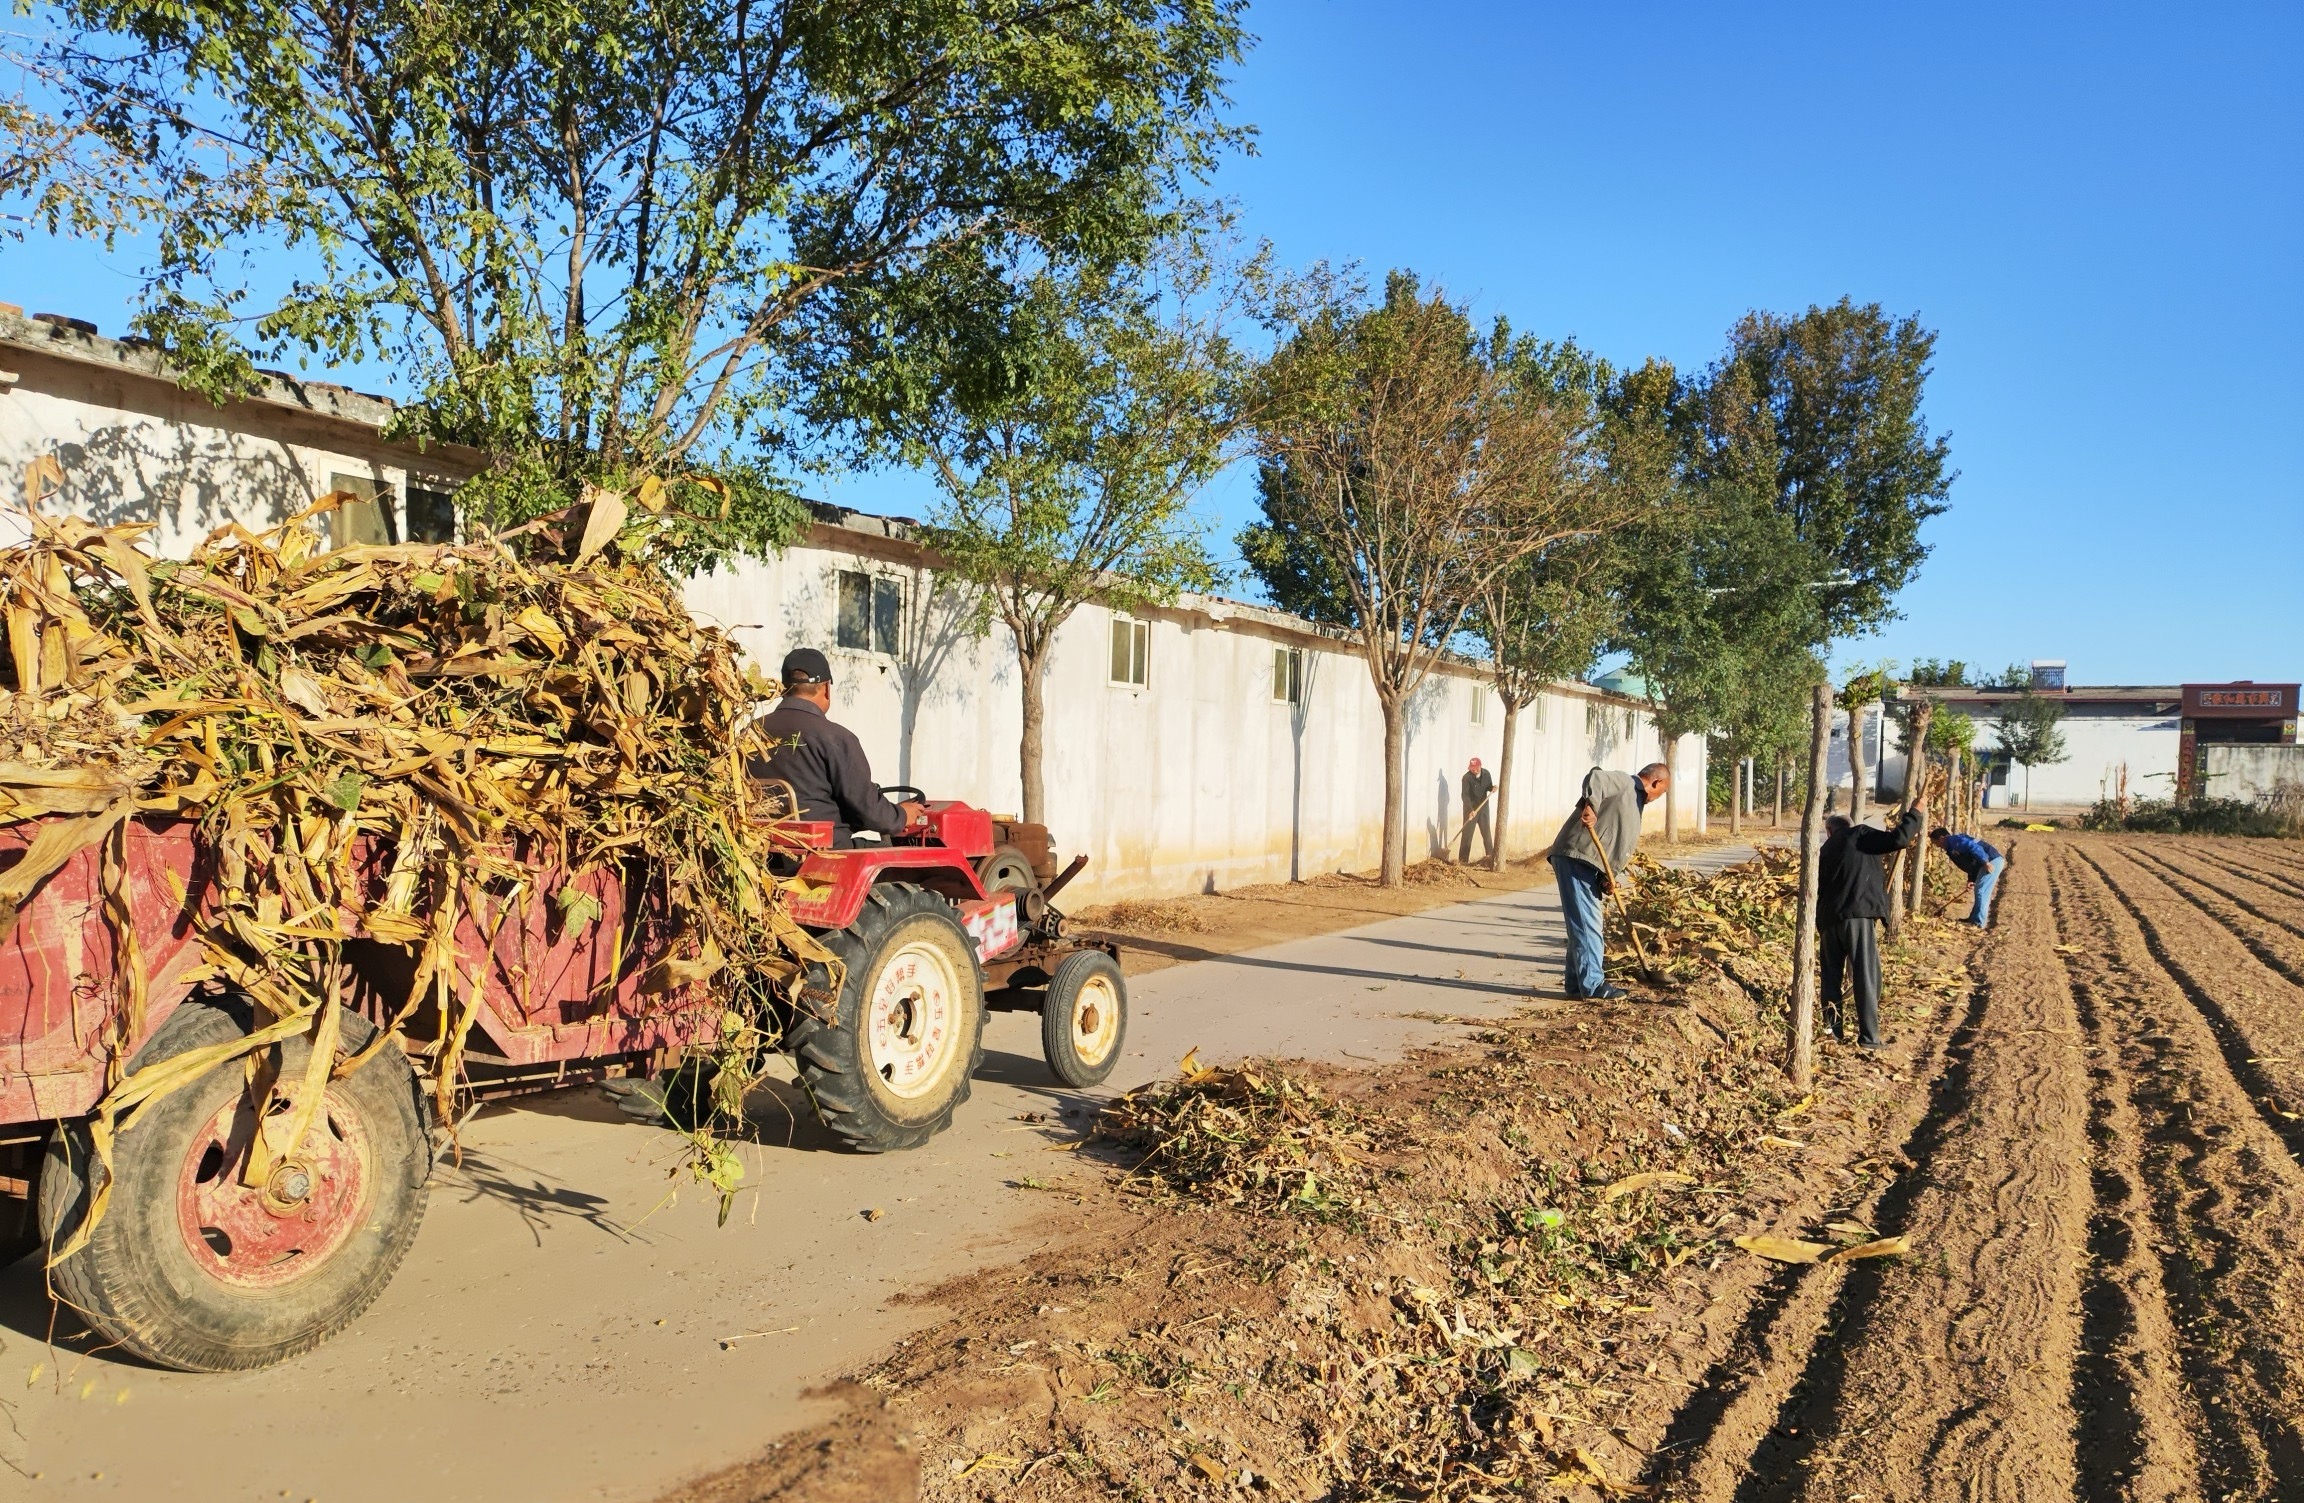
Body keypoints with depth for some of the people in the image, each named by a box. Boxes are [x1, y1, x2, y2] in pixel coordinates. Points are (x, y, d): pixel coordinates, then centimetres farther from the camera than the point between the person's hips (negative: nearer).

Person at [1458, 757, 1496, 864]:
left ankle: (1490, 854, 27)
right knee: (1467, 833, -5)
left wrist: (1493, 788, -15)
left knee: (1486, 831, 12)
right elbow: (1465, 795, -24)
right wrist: (1471, 810, -34)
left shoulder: (1486, 773, -4)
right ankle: (1463, 858, -3)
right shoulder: (1467, 777, -19)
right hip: (1471, 808, -4)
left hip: (1483, 806, 4)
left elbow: (1489, 786, 10)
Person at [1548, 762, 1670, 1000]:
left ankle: (1578, 983, 22)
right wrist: (1590, 804, -39)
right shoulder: (1624, 783, -1)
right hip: (1575, 858, -10)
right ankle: (1592, 984, -7)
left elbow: (1622, 850, 19)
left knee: (1587, 924, 14)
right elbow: (1596, 777, -23)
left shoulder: (1635, 805, 25)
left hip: (1591, 866, 10)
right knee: (1586, 923, -9)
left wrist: (1608, 877, 3)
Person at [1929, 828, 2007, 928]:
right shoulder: (1951, 848, 23)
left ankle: (1978, 923, -5)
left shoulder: (1954, 840, -7)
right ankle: (1974, 919, 27)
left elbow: (1973, 847, -22)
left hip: (1992, 861, -11)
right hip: (1994, 861, 11)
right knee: (1981, 892, 18)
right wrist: (1972, 879, 11)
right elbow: (1971, 863, 23)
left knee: (1981, 892, -8)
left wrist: (1985, 862, -27)